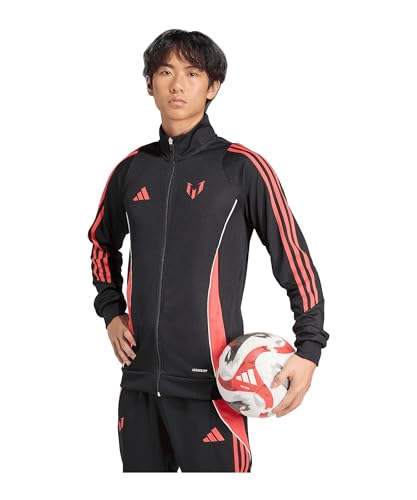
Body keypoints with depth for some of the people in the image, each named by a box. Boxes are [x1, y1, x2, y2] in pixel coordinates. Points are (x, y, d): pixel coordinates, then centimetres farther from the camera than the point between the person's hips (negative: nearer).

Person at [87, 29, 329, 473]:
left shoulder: (242, 168, -5)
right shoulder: (131, 170, 8)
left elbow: (294, 261, -4)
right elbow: (103, 244, 25)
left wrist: (309, 348, -9)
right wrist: (111, 313, 14)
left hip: (211, 382, -4)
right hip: (140, 379, 5)